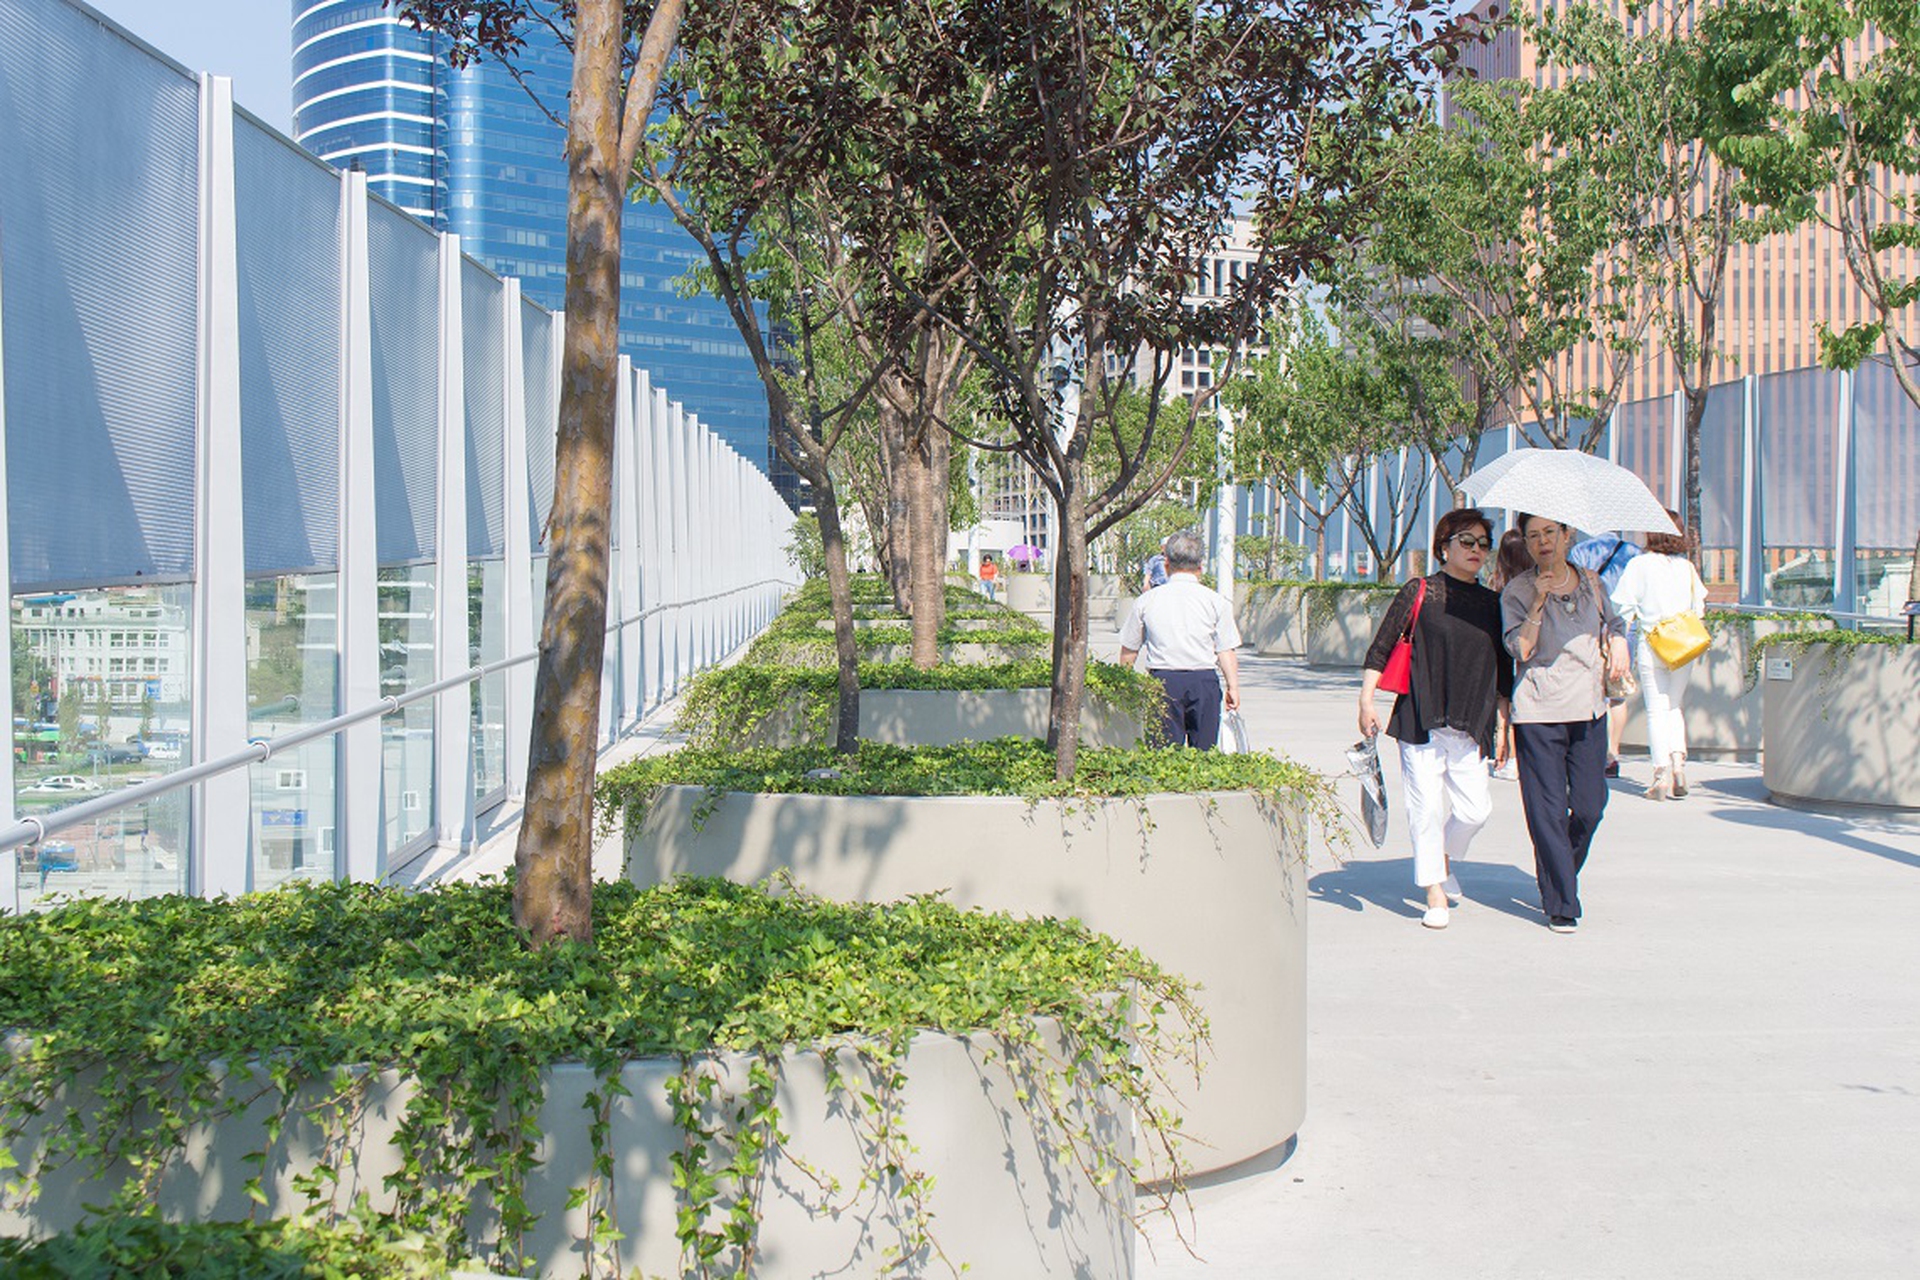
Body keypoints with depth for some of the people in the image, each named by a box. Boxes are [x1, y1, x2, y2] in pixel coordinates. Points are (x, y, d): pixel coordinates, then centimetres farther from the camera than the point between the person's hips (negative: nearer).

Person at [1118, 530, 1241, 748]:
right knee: (1204, 752, 6)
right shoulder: (1216, 601, 0)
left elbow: (1128, 650, 10)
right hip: (1204, 681, 0)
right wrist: (1233, 686, 6)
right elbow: (1226, 651, -2)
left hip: (1163, 681, 1)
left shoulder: (1146, 601, 4)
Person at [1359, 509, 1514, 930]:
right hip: (1420, 718, -3)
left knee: (1474, 808, -1)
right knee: (1426, 807, -4)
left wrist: (1501, 725, 14)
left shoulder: (1492, 604, 11)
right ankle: (1435, 894, 9)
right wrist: (1366, 701, -8)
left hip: (1470, 724, 4)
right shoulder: (1420, 592, -1)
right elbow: (1380, 648, -1)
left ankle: (1444, 859, 30)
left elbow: (1503, 674, 17)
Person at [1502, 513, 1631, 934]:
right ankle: (1561, 905, 1)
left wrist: (1617, 647, 7)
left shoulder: (1591, 583, 11)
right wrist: (1539, 602, -18)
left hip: (1589, 709, 4)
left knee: (1590, 805, 3)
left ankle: (1561, 876, 28)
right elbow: (1521, 649, -12)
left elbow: (1614, 623, 27)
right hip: (1538, 713, -4)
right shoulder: (1517, 592, -1)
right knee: (1548, 811, -5)